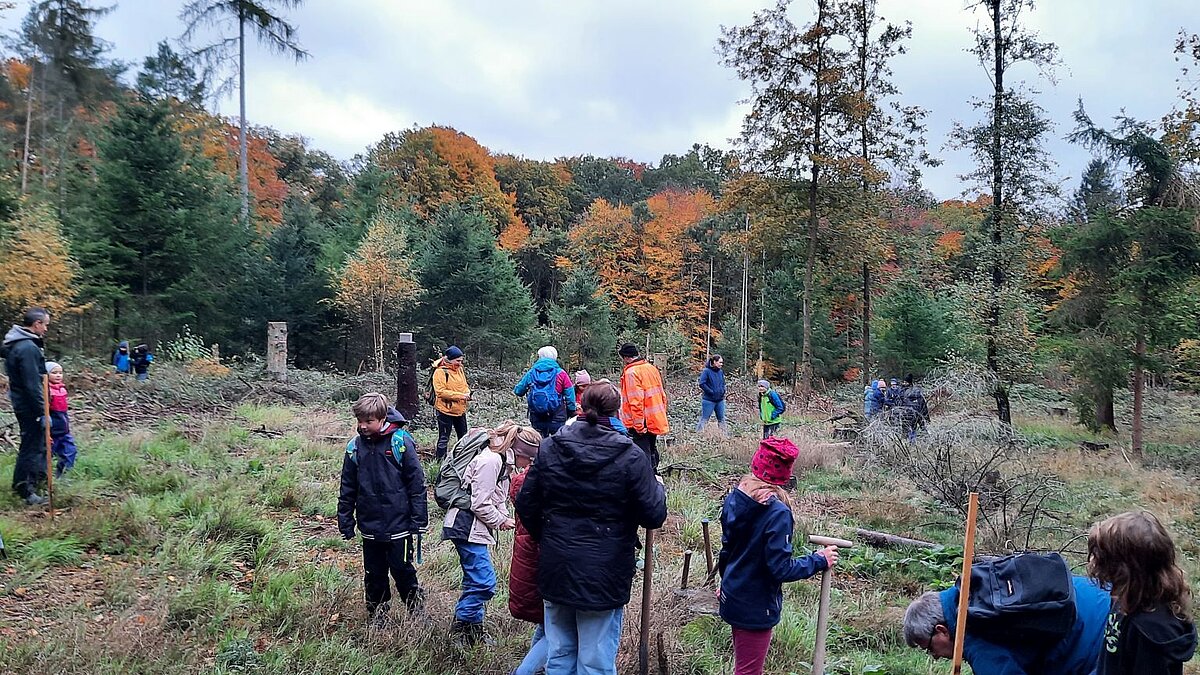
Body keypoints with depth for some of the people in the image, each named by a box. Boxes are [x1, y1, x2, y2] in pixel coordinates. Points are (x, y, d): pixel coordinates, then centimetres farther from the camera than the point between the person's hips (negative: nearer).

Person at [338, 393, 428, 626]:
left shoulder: (400, 442, -12)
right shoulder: (355, 446, 0)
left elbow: (417, 483, -9)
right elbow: (347, 489, 9)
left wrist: (418, 521, -10)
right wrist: (345, 522, 8)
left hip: (399, 526, -4)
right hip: (370, 526, 4)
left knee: (403, 571, 6)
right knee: (374, 575, 14)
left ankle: (417, 612, 27)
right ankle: (377, 618, 32)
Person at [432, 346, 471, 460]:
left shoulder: (460, 370, 7)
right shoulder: (440, 372, -15)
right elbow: (440, 392, -21)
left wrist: (467, 393, -7)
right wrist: (460, 395, -24)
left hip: (460, 410, 7)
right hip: (445, 410, -7)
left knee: (463, 437, 14)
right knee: (444, 439, 2)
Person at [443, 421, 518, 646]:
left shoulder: (501, 460, 12)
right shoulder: (490, 461, -20)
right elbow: (480, 504, -21)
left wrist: (504, 517, 3)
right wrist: (501, 521, -7)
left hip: (473, 528, 11)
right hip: (467, 526, -11)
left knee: (476, 581, 17)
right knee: (484, 583, -9)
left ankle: (473, 631, 27)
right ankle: (458, 632, 2)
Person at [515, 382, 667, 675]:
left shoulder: (549, 448, -2)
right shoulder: (630, 456, -13)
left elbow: (526, 506, 2)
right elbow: (654, 516, -11)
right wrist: (657, 488, 9)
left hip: (555, 571, 4)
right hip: (604, 577, -3)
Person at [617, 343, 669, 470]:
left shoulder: (631, 373, -15)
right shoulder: (652, 368, 10)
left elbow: (635, 402, -22)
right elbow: (662, 395, 15)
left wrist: (639, 425, -19)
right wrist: (662, 419, 22)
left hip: (641, 424, -8)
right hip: (655, 421, 8)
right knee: (652, 452, 19)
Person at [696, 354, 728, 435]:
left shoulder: (721, 372, 8)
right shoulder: (706, 371, -12)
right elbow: (702, 384, -19)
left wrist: (723, 391, 2)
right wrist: (711, 392, -18)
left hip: (720, 400, 6)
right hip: (709, 400, -6)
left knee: (721, 419, 14)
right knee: (704, 419, -3)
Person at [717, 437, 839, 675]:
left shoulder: (735, 499, -5)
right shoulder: (777, 513, -27)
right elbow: (781, 569, -24)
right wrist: (819, 561, -10)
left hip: (732, 598, 7)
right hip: (756, 608, -7)